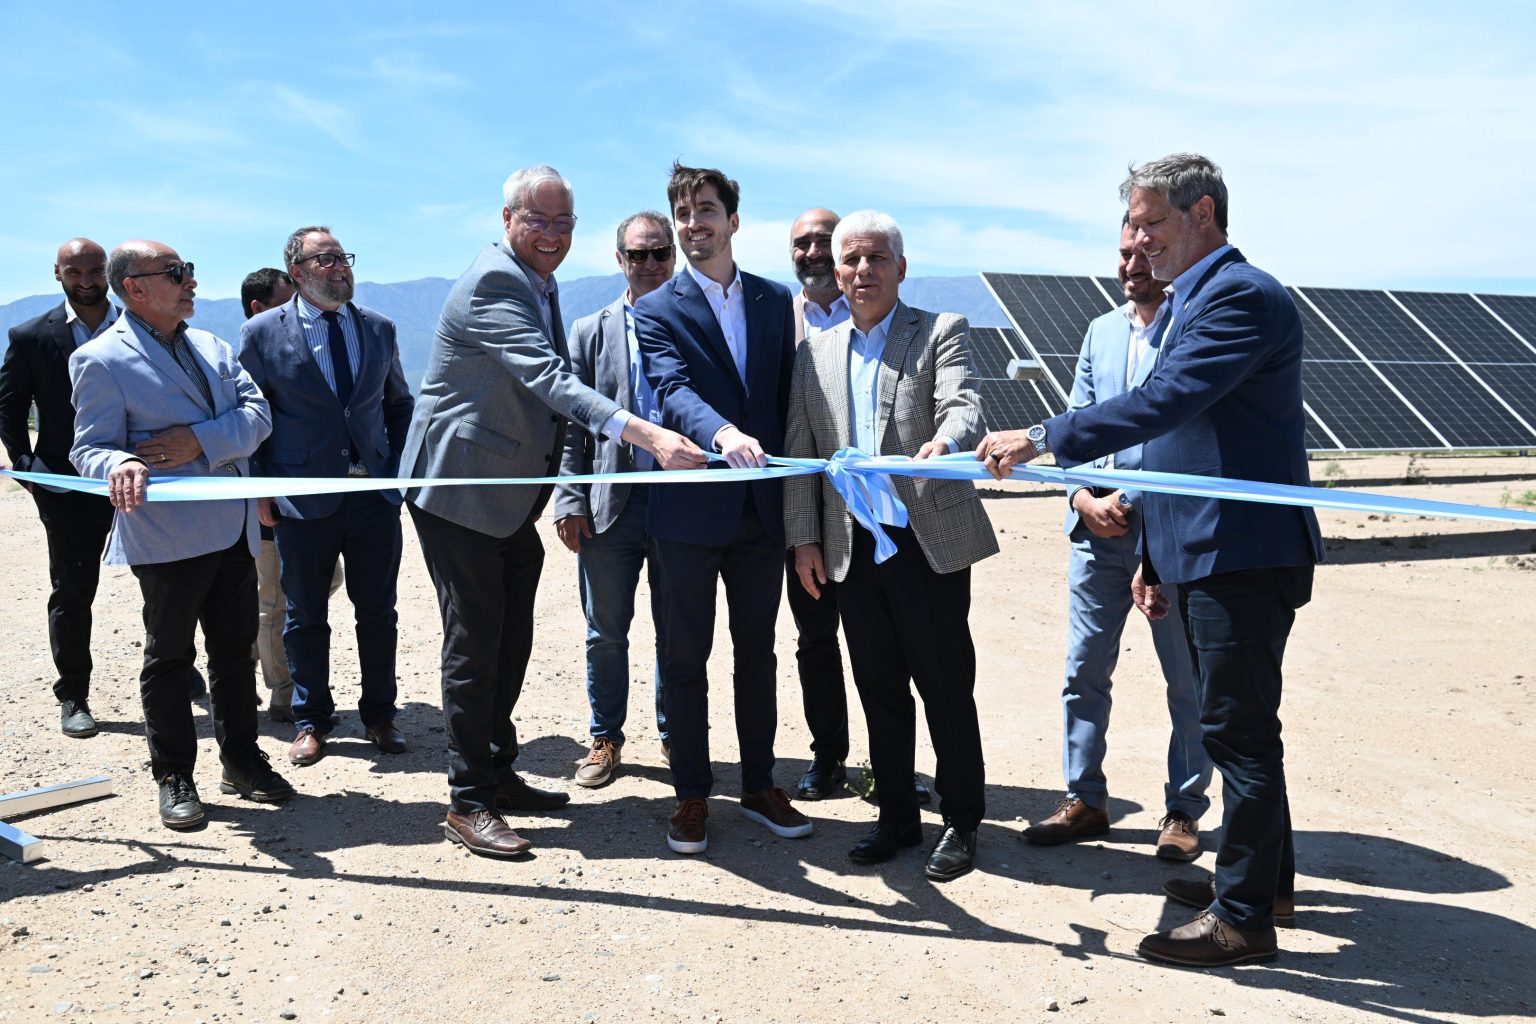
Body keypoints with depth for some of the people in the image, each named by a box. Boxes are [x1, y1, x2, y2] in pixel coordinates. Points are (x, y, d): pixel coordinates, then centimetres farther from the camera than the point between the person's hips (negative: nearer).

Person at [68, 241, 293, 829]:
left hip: (234, 531, 6)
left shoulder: (211, 346, 15)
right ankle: (174, 779, 17)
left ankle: (242, 761, 26)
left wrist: (202, 440, -14)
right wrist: (120, 464, -32)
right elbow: (91, 448, -8)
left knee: (235, 649, 13)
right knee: (169, 656, 5)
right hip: (167, 534, -6)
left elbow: (256, 412, 4)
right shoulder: (101, 360, -5)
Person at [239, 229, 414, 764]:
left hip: (374, 494, 2)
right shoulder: (262, 333, -1)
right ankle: (310, 721, 25)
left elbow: (399, 405, 16)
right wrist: (259, 490, -3)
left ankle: (379, 715, 23)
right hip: (302, 498, -2)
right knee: (305, 617, 9)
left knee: (378, 613, 8)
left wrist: (399, 469, 7)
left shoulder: (379, 328, 7)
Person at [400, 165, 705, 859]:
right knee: (474, 645, -3)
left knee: (511, 643, 15)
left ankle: (496, 773, 30)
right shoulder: (493, 283, -20)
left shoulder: (541, 284, 12)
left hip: (510, 499, 9)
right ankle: (468, 802, 9)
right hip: (460, 489, -9)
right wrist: (648, 435, -45)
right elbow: (551, 379, -34)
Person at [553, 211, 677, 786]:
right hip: (611, 502, 1)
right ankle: (605, 738, 25)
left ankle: (675, 736, 25)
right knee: (606, 631, 8)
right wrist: (570, 499, -4)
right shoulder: (590, 332, 9)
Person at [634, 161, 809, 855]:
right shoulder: (655, 311, -3)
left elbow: (787, 397, 10)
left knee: (757, 651, 13)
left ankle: (759, 786, 27)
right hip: (691, 510, -3)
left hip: (762, 509, 3)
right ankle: (691, 795, 20)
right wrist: (722, 434, -40)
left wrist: (790, 488, 4)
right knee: (686, 656, 7)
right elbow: (675, 391, -20)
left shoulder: (776, 301, 10)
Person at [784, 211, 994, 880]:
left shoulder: (941, 333, 3)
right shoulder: (815, 354, 14)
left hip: (928, 542, -4)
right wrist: (804, 538, 7)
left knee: (946, 688, 3)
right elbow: (799, 452, 14)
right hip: (851, 547, 4)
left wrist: (945, 441, -37)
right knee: (880, 692, 12)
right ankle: (897, 817, 26)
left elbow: (964, 406, -14)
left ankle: (961, 821, 19)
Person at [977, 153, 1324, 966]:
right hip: (1208, 555, 10)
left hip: (1243, 556, -10)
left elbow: (1164, 402, -28)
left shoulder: (1241, 296, -14)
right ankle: (1264, 875, 33)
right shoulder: (1195, 301, 18)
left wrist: (1042, 438, -27)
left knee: (1238, 731, -2)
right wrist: (1154, 555, 20)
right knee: (1240, 725, 19)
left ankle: (1243, 916, 9)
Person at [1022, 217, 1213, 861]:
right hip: (1097, 526, 5)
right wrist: (1084, 498, -5)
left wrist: (1134, 502, -15)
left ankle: (1183, 811, 21)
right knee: (1084, 670, 9)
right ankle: (1085, 801, 22)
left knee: (1187, 680, 7)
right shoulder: (1102, 331, 13)